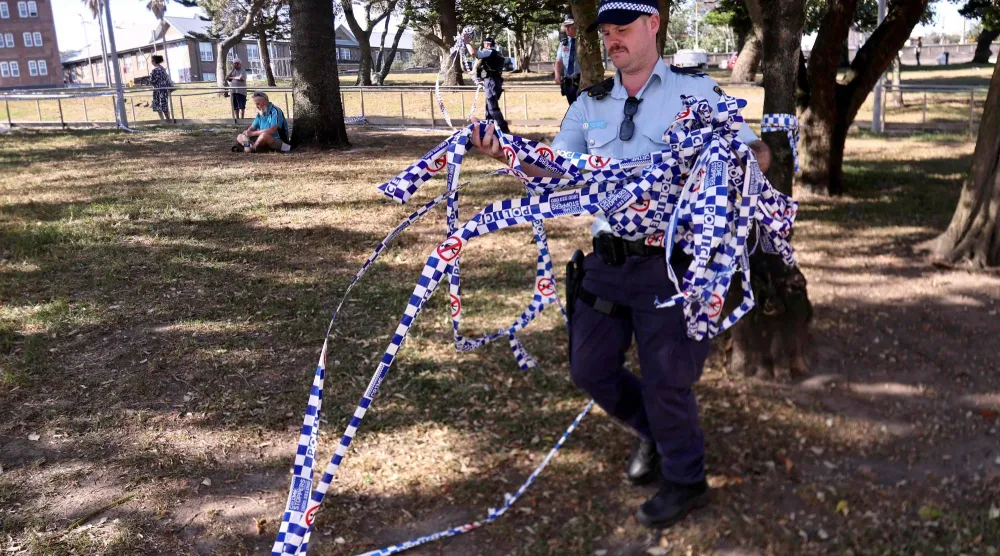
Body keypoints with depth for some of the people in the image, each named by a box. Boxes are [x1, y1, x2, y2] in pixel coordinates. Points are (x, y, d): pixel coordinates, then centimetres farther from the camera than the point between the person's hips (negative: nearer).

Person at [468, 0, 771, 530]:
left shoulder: (696, 90, -3)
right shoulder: (590, 104, 9)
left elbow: (757, 154, -2)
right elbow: (552, 168, 3)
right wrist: (505, 152, -17)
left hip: (670, 263, -5)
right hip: (608, 261, 5)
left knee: (664, 377, 2)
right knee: (590, 367, 12)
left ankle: (684, 481, 27)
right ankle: (653, 433, 40)